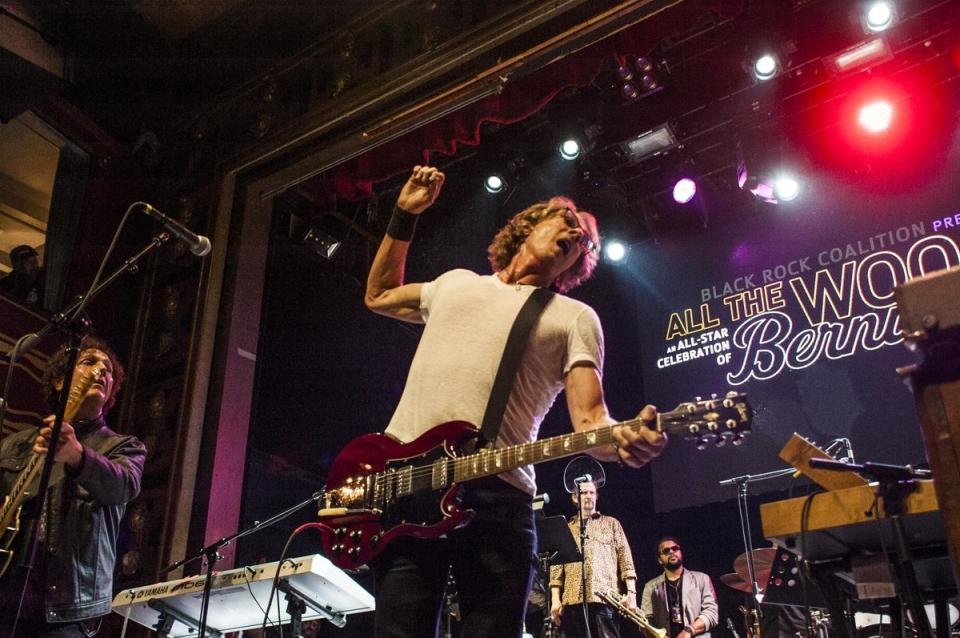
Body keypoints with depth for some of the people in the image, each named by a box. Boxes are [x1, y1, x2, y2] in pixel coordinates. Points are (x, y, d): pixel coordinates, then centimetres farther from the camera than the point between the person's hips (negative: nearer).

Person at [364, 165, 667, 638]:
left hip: (496, 495, -2)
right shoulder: (455, 282, 25)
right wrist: (405, 215, 32)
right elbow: (378, 296, 39)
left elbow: (589, 416, 2)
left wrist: (625, 440, -23)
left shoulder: (575, 317, 13)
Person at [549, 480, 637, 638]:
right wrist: (555, 599, 0)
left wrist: (631, 593, -2)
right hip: (572, 600, 2)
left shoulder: (611, 523, 19)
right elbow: (556, 566, 13)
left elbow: (625, 560, 10)